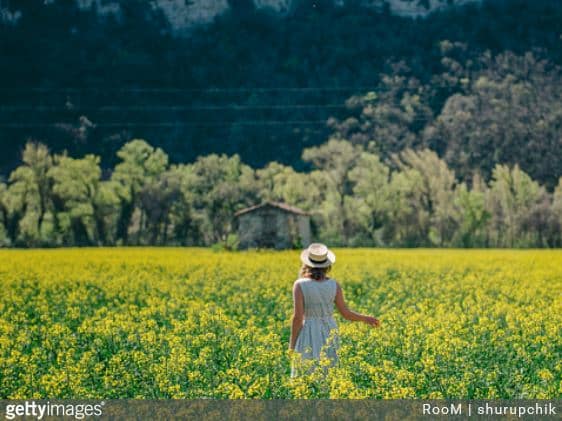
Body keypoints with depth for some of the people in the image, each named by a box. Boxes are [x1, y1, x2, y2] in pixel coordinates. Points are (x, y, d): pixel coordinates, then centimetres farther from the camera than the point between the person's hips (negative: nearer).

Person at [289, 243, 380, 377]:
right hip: (328, 335, 3)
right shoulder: (334, 285, -2)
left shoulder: (300, 285, -12)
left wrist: (292, 345, -8)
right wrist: (366, 318, 19)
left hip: (307, 336, -3)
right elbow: (346, 313, 1)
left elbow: (297, 317, -16)